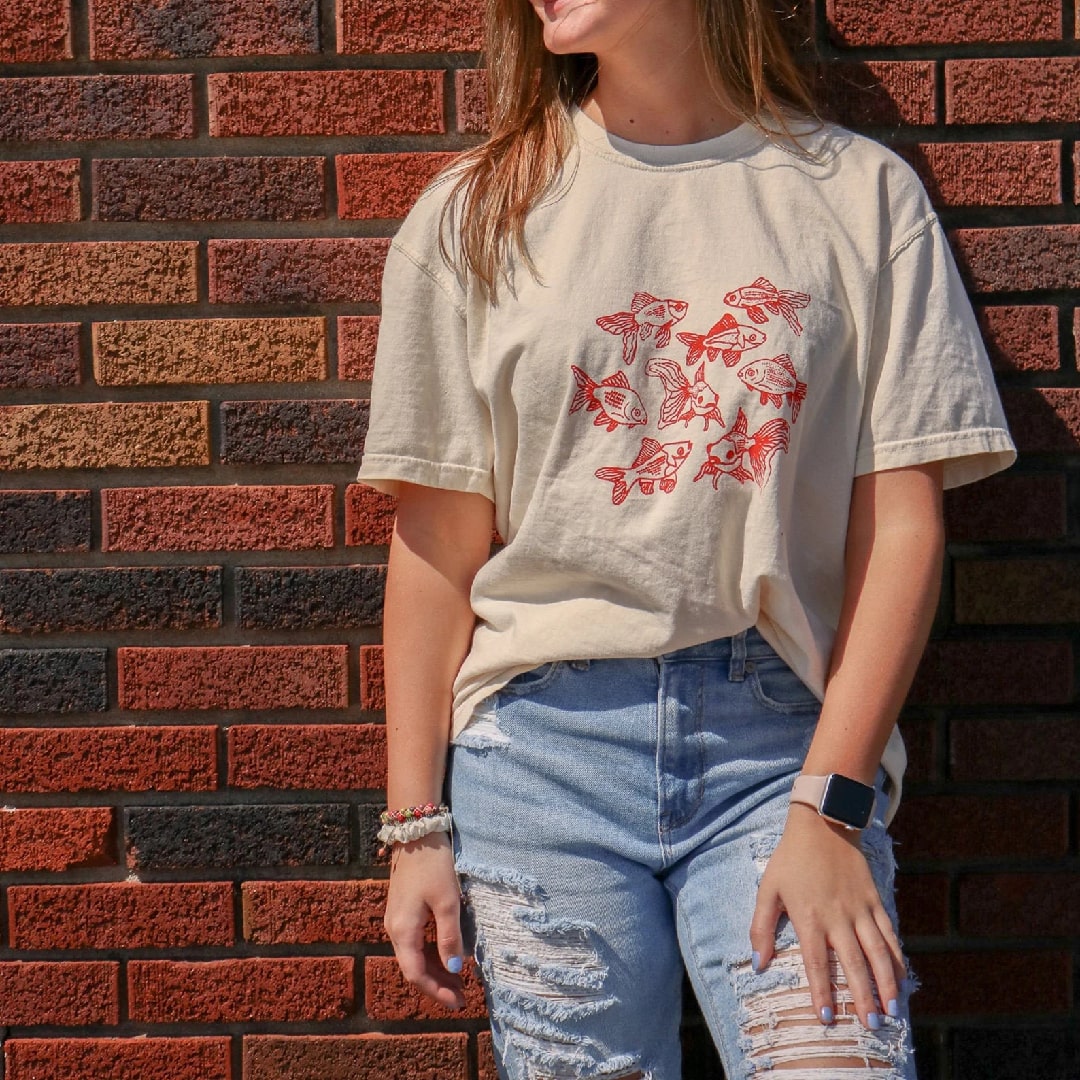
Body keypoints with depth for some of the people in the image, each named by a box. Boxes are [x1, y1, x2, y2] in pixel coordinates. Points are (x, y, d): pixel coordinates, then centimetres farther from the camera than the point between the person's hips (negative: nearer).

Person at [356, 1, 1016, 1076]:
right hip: (544, 738, 1)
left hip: (785, 738, -1)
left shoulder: (861, 192, 5)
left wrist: (830, 807, -8)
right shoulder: (473, 214, 9)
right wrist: (415, 823, 2)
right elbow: (437, 545, 6)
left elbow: (902, 527, 0)